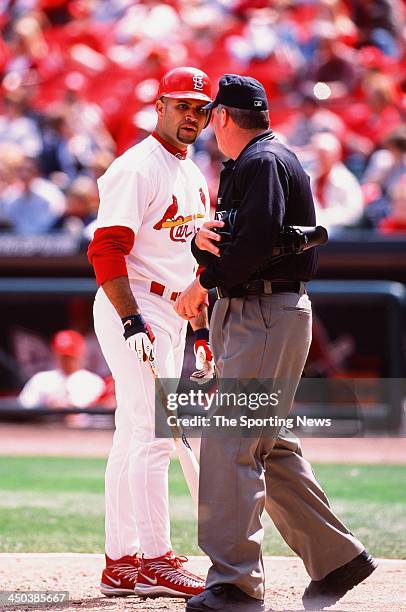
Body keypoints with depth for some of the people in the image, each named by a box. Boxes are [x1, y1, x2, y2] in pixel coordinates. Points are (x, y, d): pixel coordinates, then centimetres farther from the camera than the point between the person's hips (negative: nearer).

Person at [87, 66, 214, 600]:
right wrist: (132, 322, -27)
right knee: (153, 433, -12)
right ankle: (155, 560, -10)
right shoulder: (138, 168, -12)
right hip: (133, 310, -9)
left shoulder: (193, 176, 17)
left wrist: (202, 329, 21)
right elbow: (107, 249, -20)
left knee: (135, 438, 10)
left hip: (168, 315, 9)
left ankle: (121, 561, 14)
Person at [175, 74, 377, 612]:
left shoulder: (263, 162, -11)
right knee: (271, 446, 13)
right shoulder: (245, 165, 21)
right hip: (245, 315, 10)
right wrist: (203, 239, -5)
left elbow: (258, 239, -23)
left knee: (230, 442, -14)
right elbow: (228, 239, 17)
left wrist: (203, 285, -15)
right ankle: (337, 557, 18)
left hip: (268, 318, -10)